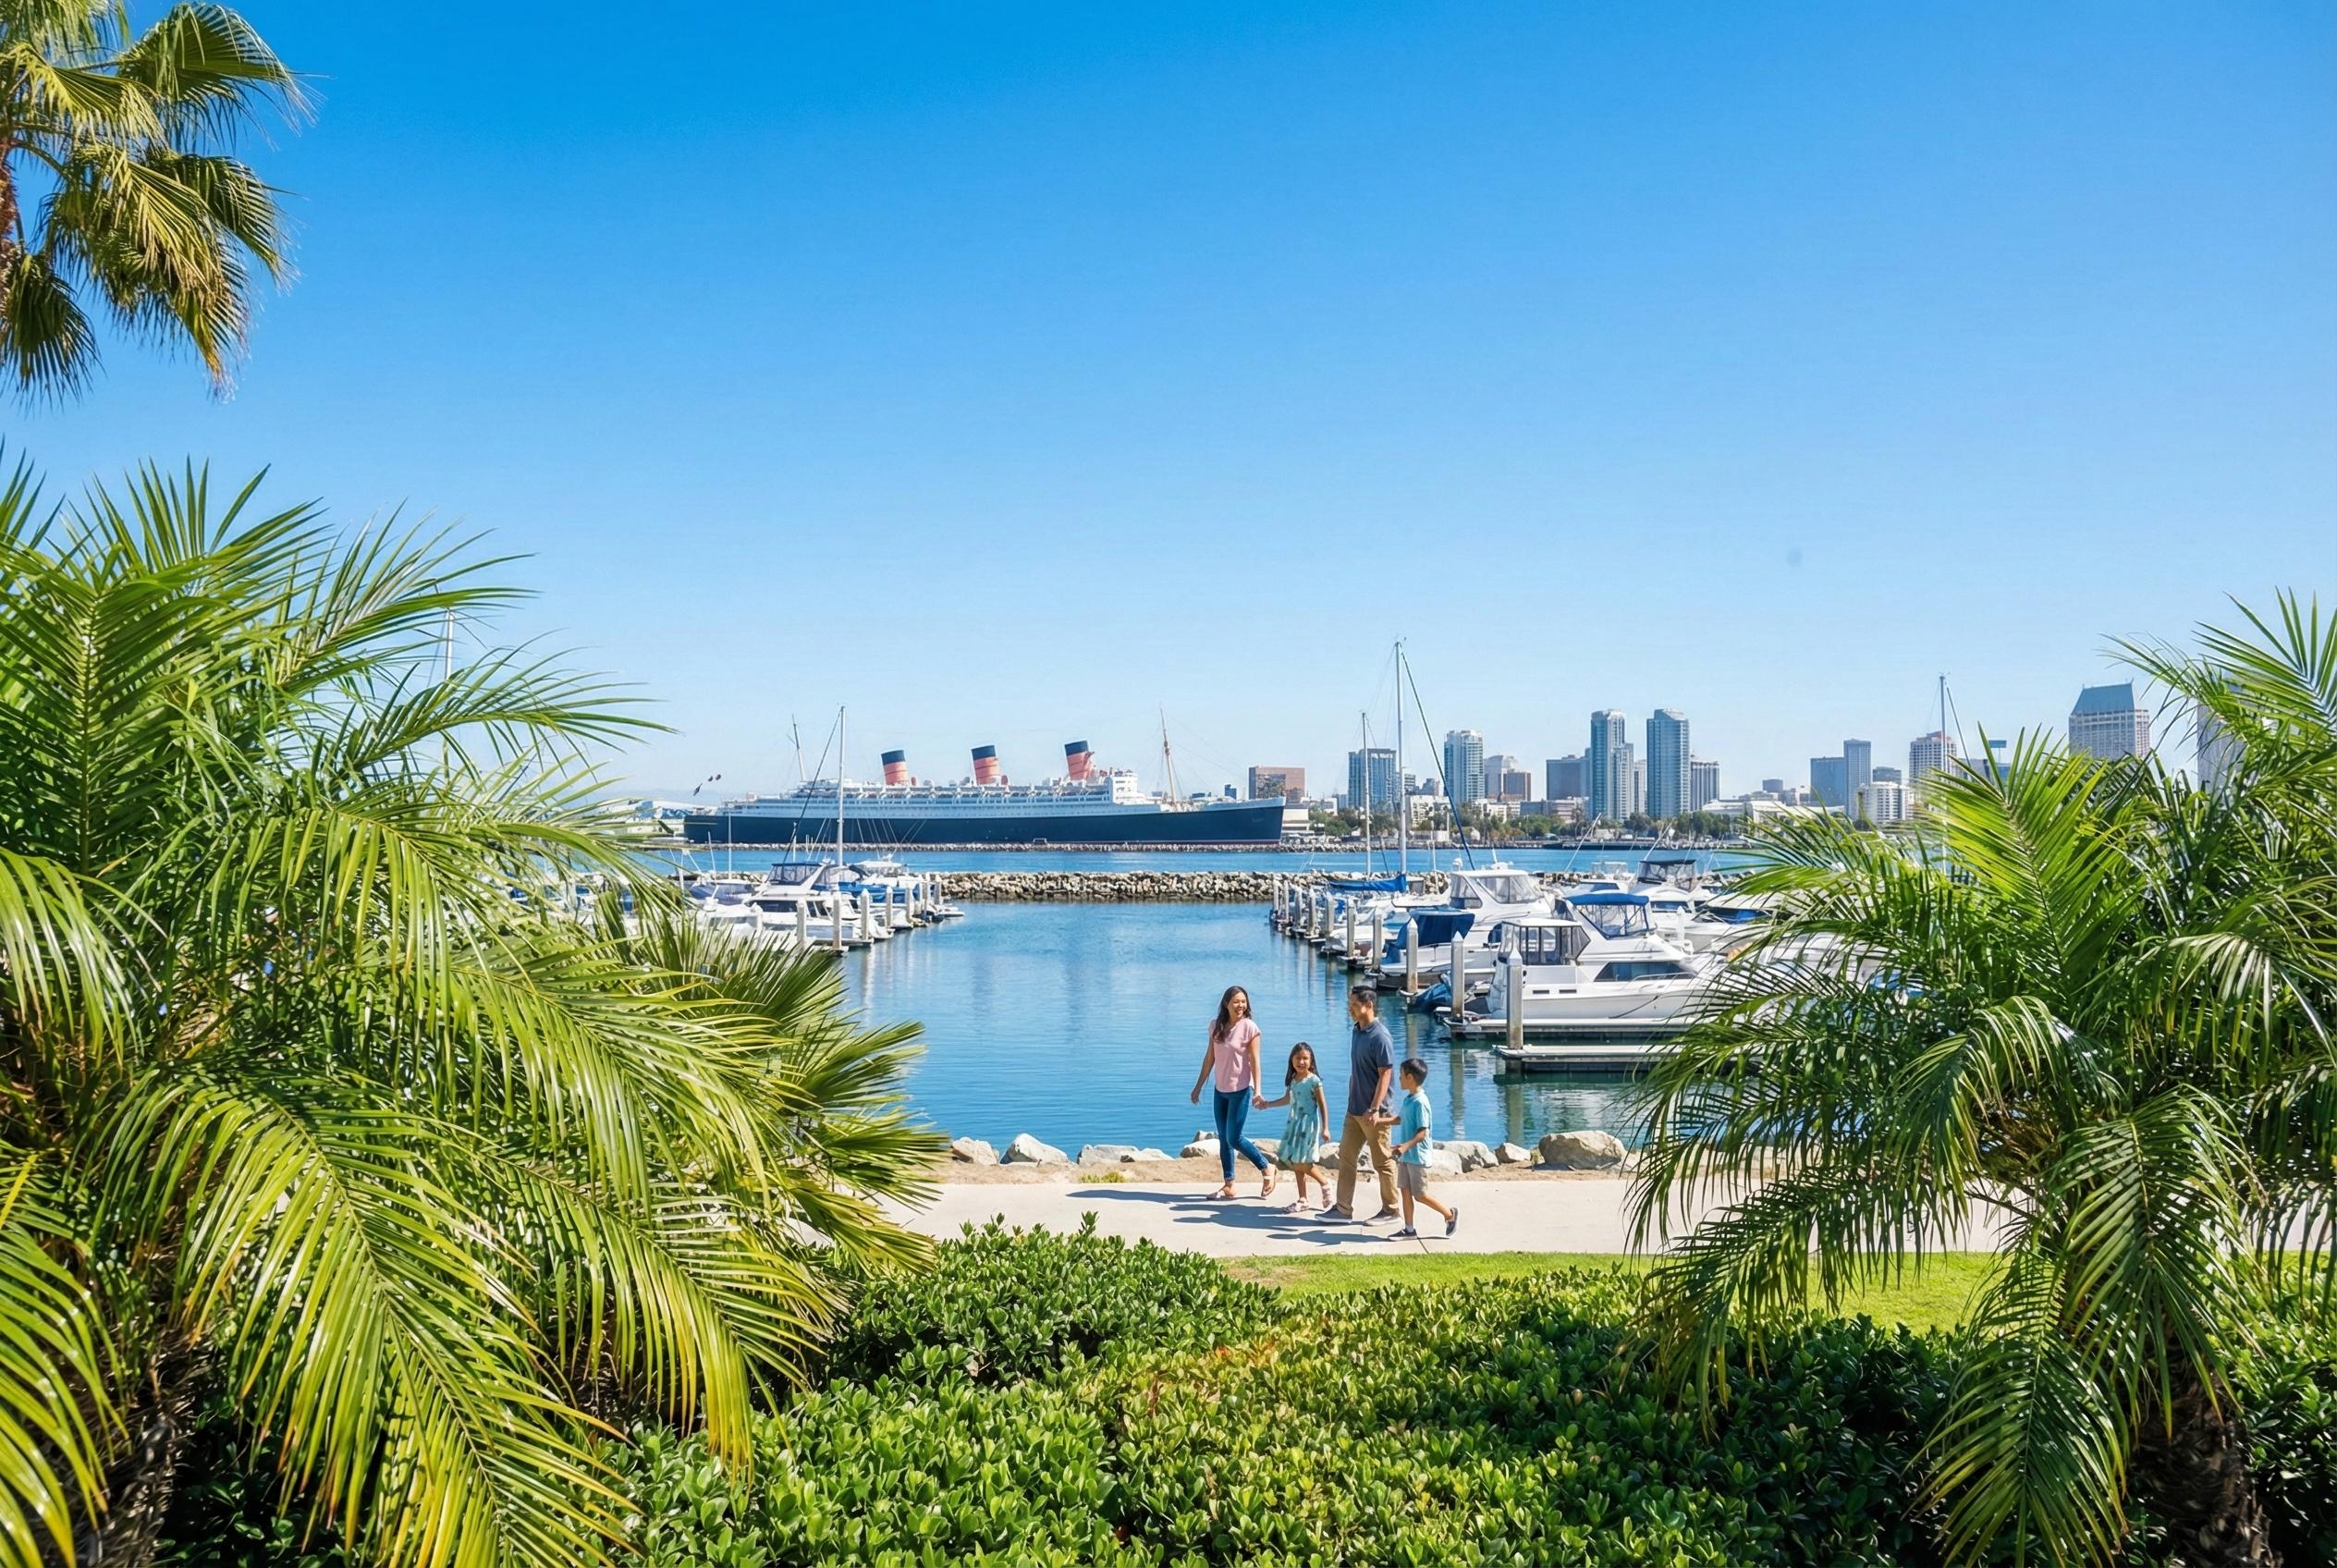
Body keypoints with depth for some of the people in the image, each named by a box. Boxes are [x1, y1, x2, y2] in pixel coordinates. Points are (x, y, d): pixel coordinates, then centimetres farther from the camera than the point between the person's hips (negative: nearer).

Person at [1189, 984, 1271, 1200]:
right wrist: (1198, 1086, 11)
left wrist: (1257, 1090, -19)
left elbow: (1254, 1060, -13)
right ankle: (1229, 1186, 18)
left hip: (1241, 1089, -6)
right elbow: (1209, 1058, 9)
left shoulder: (1249, 1027, -11)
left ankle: (1267, 1170, 11)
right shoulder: (1216, 1027, 3)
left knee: (1234, 1138, -7)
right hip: (1221, 1090, 6)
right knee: (1223, 1139, 10)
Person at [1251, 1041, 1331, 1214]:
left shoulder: (1314, 1081, -10)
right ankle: (1302, 1200, 15)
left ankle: (1324, 1184, 11)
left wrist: (1324, 1128, -14)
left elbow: (1323, 1106, -9)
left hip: (1308, 1124, -7)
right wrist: (1268, 1104, 25)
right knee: (1296, 1163, 7)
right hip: (1294, 1123, 7)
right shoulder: (1292, 1079, 8)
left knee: (1300, 1162, -13)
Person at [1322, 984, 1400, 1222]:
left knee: (1383, 1162, 5)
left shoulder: (1380, 1037, -19)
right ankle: (1343, 1208, 17)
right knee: (1346, 1156, 10)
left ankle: (1390, 1210, 17)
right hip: (1354, 1109, 9)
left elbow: (1385, 1075, -20)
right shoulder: (1356, 1031, 8)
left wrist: (1374, 1109, -24)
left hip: (1373, 1112, -9)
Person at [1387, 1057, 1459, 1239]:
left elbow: (1423, 1132, -22)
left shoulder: (1420, 1102, -20)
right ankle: (1409, 1229, 15)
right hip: (1406, 1156, 9)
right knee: (1405, 1192, 9)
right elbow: (1401, 1120, 24)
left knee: (1420, 1196, 0)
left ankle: (1451, 1214, 18)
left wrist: (1406, 1146, -33)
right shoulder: (1409, 1099, 8)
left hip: (1417, 1157, -9)